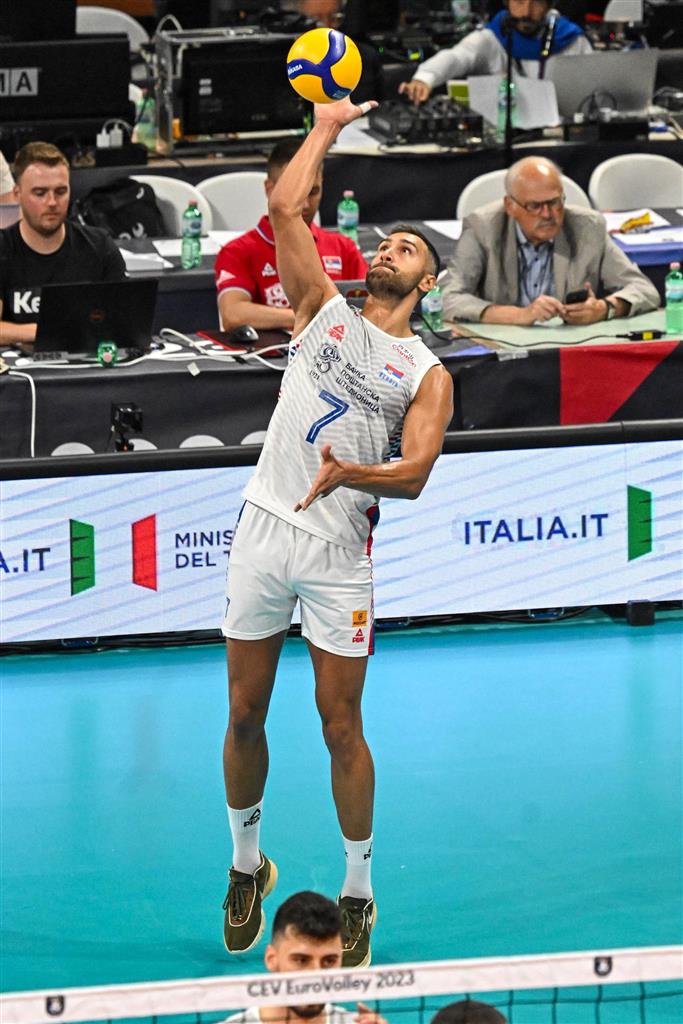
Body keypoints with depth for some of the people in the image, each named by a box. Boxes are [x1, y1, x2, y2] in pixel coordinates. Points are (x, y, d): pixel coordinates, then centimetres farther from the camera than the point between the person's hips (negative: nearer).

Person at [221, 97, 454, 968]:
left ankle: (357, 894, 12)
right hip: (263, 529, 2)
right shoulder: (323, 312, 11)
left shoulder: (427, 374, 5)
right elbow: (284, 208, 2)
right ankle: (246, 865, 25)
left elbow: (414, 474, -8)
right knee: (244, 716, 7)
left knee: (341, 727, 0)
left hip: (338, 550, -2)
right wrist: (326, 128, 8)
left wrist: (349, 473, -26)